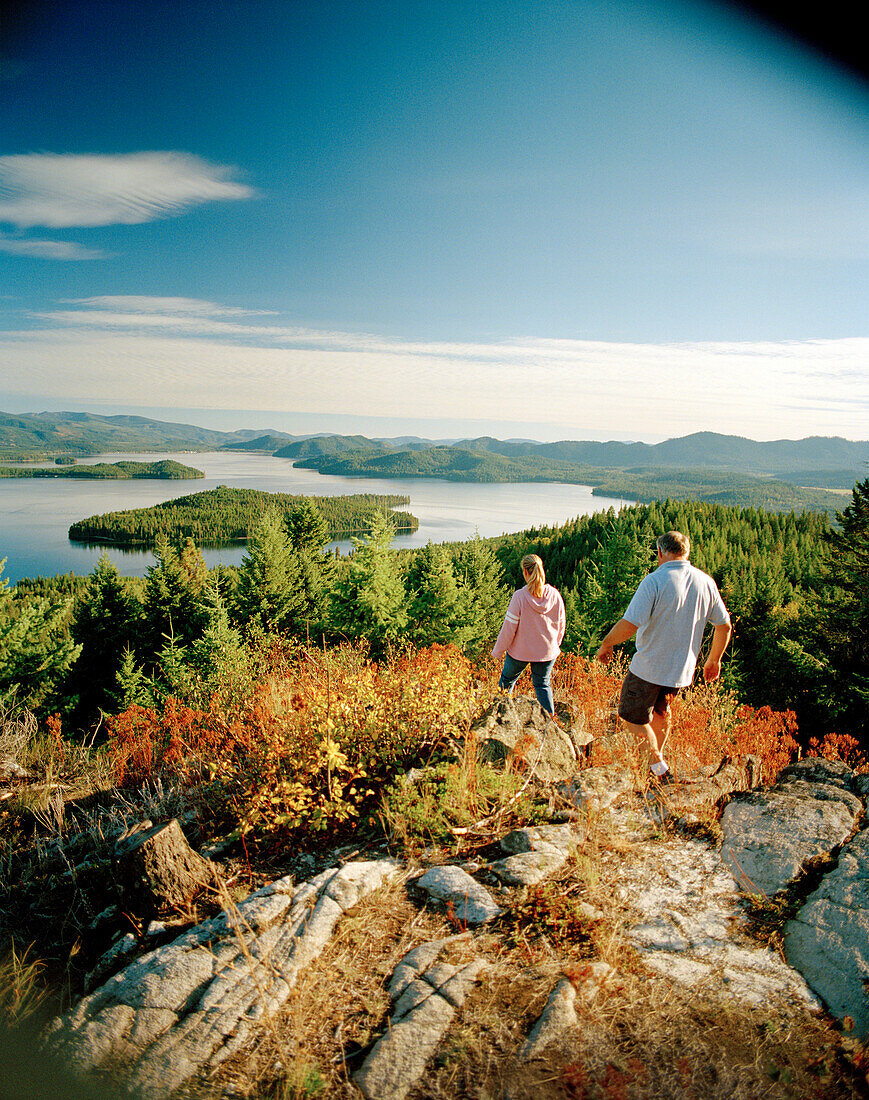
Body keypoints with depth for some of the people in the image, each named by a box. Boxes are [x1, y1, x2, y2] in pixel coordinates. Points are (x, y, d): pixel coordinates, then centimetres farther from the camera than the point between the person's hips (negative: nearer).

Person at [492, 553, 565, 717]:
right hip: (547, 651, 3)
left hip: (520, 651, -3)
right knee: (543, 684, 18)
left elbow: (509, 628, -15)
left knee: (507, 680, 20)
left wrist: (497, 651, -2)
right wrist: (555, 645, 21)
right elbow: (561, 625, 4)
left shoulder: (520, 596, -20)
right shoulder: (554, 594, -8)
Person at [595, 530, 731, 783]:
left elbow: (629, 624, -27)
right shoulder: (706, 582, -1)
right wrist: (714, 660, 21)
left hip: (649, 667, -6)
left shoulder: (654, 581, -20)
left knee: (633, 716, 11)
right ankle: (658, 756, 42)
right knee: (661, 710, 28)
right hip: (683, 668, 7)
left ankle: (659, 766, 8)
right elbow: (724, 625, 7)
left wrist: (605, 644, -9)